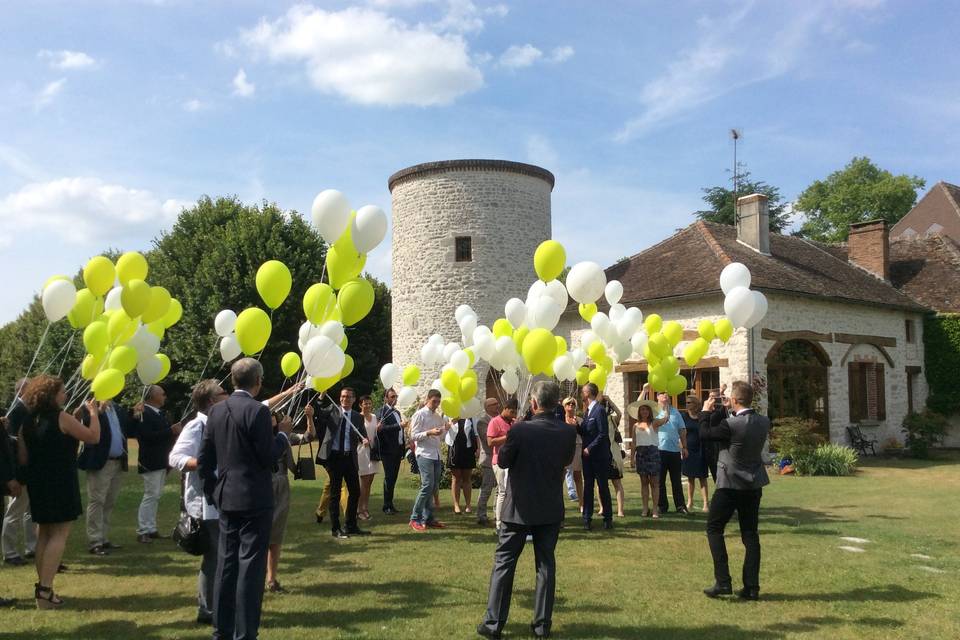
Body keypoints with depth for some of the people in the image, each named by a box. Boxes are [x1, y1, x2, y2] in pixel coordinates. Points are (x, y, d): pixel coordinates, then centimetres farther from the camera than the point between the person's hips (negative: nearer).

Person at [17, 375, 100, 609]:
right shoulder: (61, 418, -13)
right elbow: (93, 437, -11)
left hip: (37, 483, 7)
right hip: (60, 483, -7)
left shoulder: (28, 422, 6)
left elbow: (22, 458, 7)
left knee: (43, 533, 17)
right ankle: (45, 590, -10)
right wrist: (94, 413, 1)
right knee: (59, 534, -3)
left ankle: (42, 586, 19)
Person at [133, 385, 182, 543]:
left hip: (161, 462, 9)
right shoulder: (144, 414, -15)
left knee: (155, 497, 13)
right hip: (151, 463, -9)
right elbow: (148, 436, -26)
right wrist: (171, 431, -24)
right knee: (150, 496, -6)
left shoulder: (159, 413, 14)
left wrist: (174, 430, -4)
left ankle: (151, 529, 21)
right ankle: (142, 532, 1)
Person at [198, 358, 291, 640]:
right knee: (250, 566, 0)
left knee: (226, 564, 15)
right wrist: (283, 434, 0)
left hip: (226, 498, 7)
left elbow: (204, 459, 9)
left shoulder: (216, 411, 6)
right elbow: (268, 456, -15)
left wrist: (212, 493, 18)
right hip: (254, 499, -7)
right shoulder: (258, 411, -15)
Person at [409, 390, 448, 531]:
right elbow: (413, 436, -10)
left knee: (433, 487, 9)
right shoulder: (420, 415, -5)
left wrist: (446, 429, 4)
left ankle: (428, 518, 17)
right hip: (424, 454, -7)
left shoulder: (438, 416, 16)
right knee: (427, 485, -13)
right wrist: (429, 433, -21)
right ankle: (414, 519, -5)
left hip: (436, 455, 7)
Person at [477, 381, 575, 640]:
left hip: (520, 508, -3)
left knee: (504, 563, 7)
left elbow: (502, 461, -6)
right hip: (551, 509, 3)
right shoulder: (568, 432, -9)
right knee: (546, 565, 12)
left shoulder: (519, 430, -19)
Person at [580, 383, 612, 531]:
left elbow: (603, 434, -18)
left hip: (599, 455, -7)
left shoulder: (599, 410, -14)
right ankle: (587, 518, 11)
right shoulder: (587, 411, 12)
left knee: (603, 486, 3)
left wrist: (590, 448, -17)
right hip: (587, 454, 7)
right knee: (587, 486, 7)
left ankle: (608, 518, 14)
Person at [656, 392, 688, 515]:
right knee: (660, 480, 4)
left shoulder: (675, 412, 13)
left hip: (675, 450, 3)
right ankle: (662, 506, 13)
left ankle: (680, 506, 14)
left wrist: (684, 447, 10)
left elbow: (682, 430, 14)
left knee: (676, 480, 8)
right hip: (659, 450, -2)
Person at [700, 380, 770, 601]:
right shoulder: (764, 422, -3)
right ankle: (751, 587, 12)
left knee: (714, 528, 7)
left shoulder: (731, 424, -22)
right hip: (754, 485, 6)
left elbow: (705, 434, -9)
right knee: (750, 534, 11)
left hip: (730, 485, -6)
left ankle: (722, 582, 1)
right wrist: (718, 411, 12)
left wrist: (706, 412, 6)